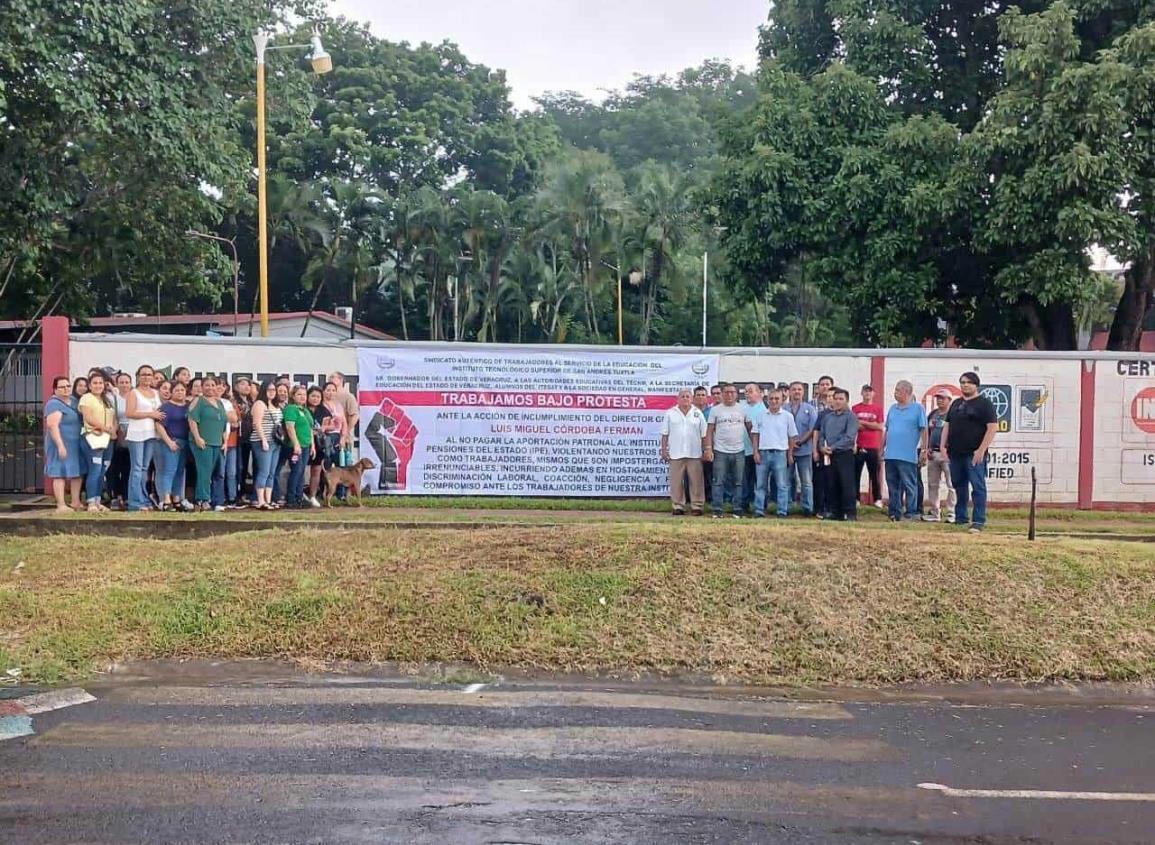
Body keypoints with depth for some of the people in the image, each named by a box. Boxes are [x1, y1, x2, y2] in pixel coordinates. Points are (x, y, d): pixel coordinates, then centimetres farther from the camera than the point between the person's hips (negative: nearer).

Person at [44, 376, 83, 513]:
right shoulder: (54, 404, -13)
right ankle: (61, 506, -7)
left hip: (75, 444, 9)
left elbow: (82, 420, 26)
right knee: (60, 474, -7)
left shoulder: (74, 401, 13)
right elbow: (52, 425, -22)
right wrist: (60, 445, -27)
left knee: (77, 473, 11)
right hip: (62, 444, -9)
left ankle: (76, 503, 19)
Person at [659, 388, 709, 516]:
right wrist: (663, 450, 0)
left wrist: (705, 450, 2)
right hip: (675, 453, 0)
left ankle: (697, 506, 9)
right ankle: (678, 506, 10)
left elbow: (704, 435, 7)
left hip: (694, 454, 0)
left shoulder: (698, 414, 7)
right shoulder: (670, 413, 6)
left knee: (696, 481, 1)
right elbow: (665, 434, 5)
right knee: (676, 481, 2)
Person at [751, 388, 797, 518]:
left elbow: (792, 437, 5)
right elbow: (755, 435, 9)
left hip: (780, 453, -2)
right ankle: (759, 510, 10)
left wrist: (790, 455, 1)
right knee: (760, 484, 5)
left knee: (782, 485, 1)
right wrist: (756, 452, 1)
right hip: (763, 452, 2)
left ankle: (782, 511, 5)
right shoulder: (761, 416, 7)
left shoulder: (787, 416, 3)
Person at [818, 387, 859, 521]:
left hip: (844, 454, -6)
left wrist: (832, 448, -16)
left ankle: (851, 513, -4)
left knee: (847, 485, -8)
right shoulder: (827, 416, 16)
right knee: (832, 486, 8)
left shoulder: (851, 417, -3)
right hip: (828, 456, 6)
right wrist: (822, 447, -5)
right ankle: (836, 512, 16)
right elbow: (821, 434, 15)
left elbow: (849, 438, -13)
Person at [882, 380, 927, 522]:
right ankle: (895, 513, 17)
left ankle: (911, 513, 2)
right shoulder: (893, 408, 15)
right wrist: (882, 448, 17)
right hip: (890, 455, 6)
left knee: (909, 486, -2)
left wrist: (924, 450, -10)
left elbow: (923, 430, -5)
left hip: (908, 456, -6)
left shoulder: (918, 408, -2)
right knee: (893, 486, 10)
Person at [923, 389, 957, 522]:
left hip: (947, 453, -7)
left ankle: (951, 514, -2)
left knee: (951, 485, -5)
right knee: (932, 485, 10)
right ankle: (934, 513, 17)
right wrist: (927, 449, 10)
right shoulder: (932, 414, 16)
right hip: (933, 453, 7)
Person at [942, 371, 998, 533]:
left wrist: (981, 450, -18)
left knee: (978, 487, -7)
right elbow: (947, 425, 21)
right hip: (955, 453, 7)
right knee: (959, 487, 13)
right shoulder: (956, 403, 18)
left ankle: (979, 522, -8)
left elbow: (993, 427, -12)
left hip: (974, 455, -7)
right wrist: (943, 445, 8)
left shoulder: (984, 403, -4)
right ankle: (960, 519, 23)